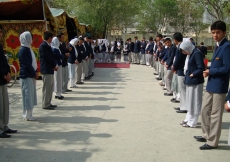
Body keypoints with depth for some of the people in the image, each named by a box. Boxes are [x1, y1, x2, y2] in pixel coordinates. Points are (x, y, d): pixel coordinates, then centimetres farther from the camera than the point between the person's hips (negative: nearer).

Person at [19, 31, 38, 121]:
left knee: (31, 95, 12)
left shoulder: (28, 48, 14)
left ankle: (28, 114, 20)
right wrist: (34, 74, -12)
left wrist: (35, 72, 6)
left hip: (30, 75, 9)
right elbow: (27, 64, -18)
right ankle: (27, 115, 3)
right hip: (26, 76, -9)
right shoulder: (23, 50, -14)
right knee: (27, 95, -4)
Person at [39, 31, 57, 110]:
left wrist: (54, 65, 3)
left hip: (50, 69, 10)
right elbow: (47, 57, -19)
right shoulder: (43, 45, -15)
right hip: (46, 70, -10)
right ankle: (45, 104, 3)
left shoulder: (47, 45, 16)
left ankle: (48, 103, 22)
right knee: (47, 87, -4)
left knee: (50, 87, 14)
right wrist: (54, 66, -9)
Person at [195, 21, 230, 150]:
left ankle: (212, 142, 14)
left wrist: (210, 71, -13)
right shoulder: (218, 46, 13)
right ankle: (207, 135, 33)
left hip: (219, 86, -9)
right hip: (211, 84, 9)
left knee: (215, 114, 1)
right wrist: (209, 70, 1)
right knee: (205, 110, 17)